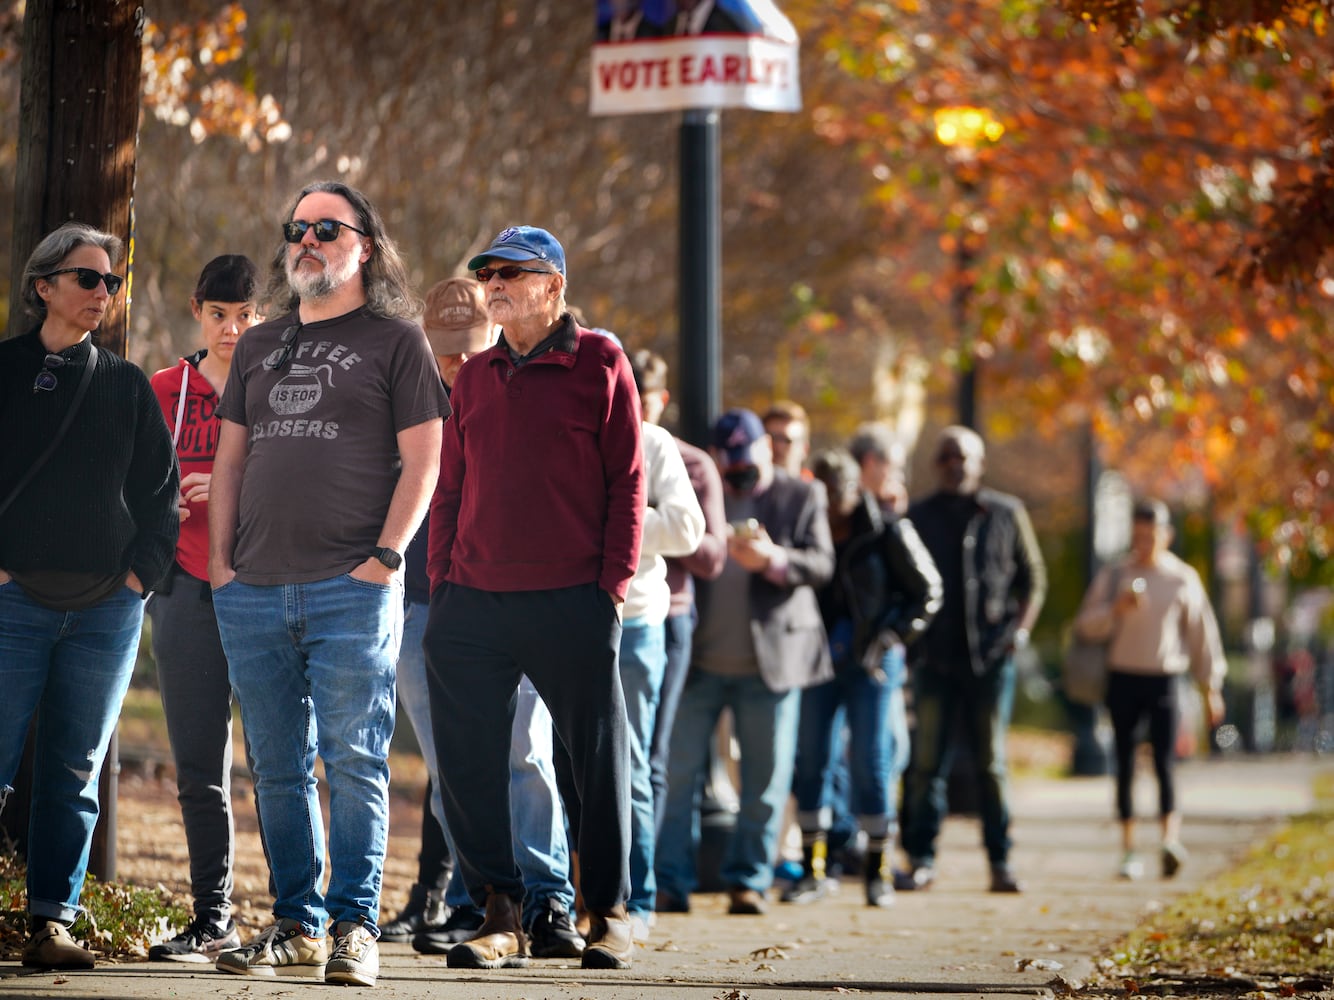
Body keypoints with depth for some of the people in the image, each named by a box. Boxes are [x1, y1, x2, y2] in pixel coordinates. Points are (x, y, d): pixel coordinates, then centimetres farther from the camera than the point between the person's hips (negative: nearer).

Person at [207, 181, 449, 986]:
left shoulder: (395, 341, 4)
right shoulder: (259, 347, 20)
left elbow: (422, 460, -2)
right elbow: (230, 459, 20)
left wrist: (385, 557, -11)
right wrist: (220, 558, 8)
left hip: (352, 588, -5)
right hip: (253, 590, 5)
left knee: (354, 762, -6)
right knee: (278, 767, 6)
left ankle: (355, 927, -2)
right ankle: (296, 926, 13)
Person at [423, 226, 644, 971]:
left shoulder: (600, 364, 1)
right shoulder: (475, 377, 15)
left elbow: (627, 481, -1)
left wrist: (614, 582, -7)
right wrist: (440, 581, 10)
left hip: (572, 602, -4)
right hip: (474, 602, 4)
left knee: (599, 760, 3)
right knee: (467, 763, 0)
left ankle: (610, 913, 16)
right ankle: (501, 916, 8)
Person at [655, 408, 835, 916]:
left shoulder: (801, 496, 7)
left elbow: (821, 565, -3)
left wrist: (773, 559, -20)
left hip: (771, 661, 0)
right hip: (699, 660, 1)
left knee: (765, 779, 2)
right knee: (677, 771, -2)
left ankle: (748, 881, 11)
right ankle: (671, 883, 4)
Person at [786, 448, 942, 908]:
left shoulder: (887, 533, -4)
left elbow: (926, 593, 1)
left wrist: (890, 637, -7)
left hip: (872, 663, -3)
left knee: (872, 762, -4)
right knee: (811, 760, 2)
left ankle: (878, 871, 5)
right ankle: (811, 869, 10)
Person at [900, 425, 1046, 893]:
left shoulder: (1006, 513, 7)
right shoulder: (918, 517, 9)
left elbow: (1033, 577, 11)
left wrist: (1021, 628, -2)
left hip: (992, 658, -1)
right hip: (935, 657, 1)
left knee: (992, 765, 2)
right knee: (927, 763, -1)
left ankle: (1000, 863, 6)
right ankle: (921, 859, 3)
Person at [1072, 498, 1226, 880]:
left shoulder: (1183, 579, 5)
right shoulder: (1113, 575, 7)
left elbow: (1202, 633, 10)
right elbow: (1085, 626, 1)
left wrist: (1211, 686, 10)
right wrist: (1115, 608, -18)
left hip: (1164, 679, -2)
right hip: (1123, 679, 2)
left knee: (1164, 762, -14)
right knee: (1125, 766, 2)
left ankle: (1170, 840, -27)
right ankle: (1129, 851, 5)